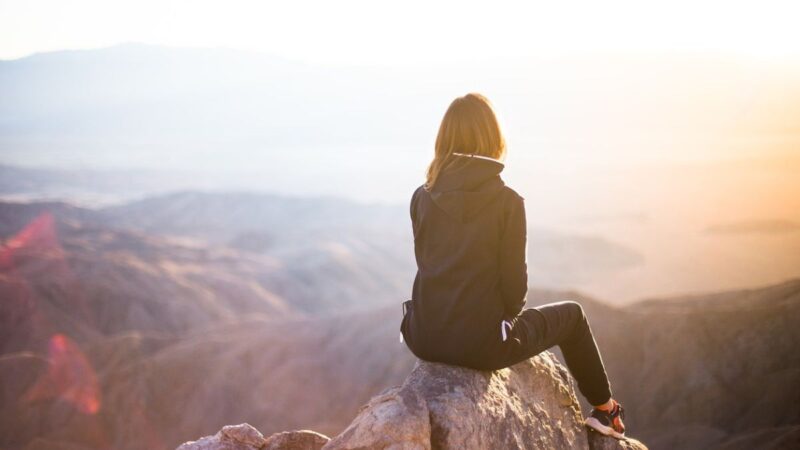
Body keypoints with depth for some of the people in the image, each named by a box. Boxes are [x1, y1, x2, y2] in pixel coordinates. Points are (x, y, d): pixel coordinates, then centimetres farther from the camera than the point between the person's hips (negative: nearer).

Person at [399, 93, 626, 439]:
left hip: (426, 338, 4)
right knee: (571, 314, 23)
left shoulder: (422, 198, -1)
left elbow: (429, 266, 9)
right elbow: (514, 281, -9)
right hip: (481, 343, -4)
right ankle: (605, 410, 40)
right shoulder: (507, 201, -12)